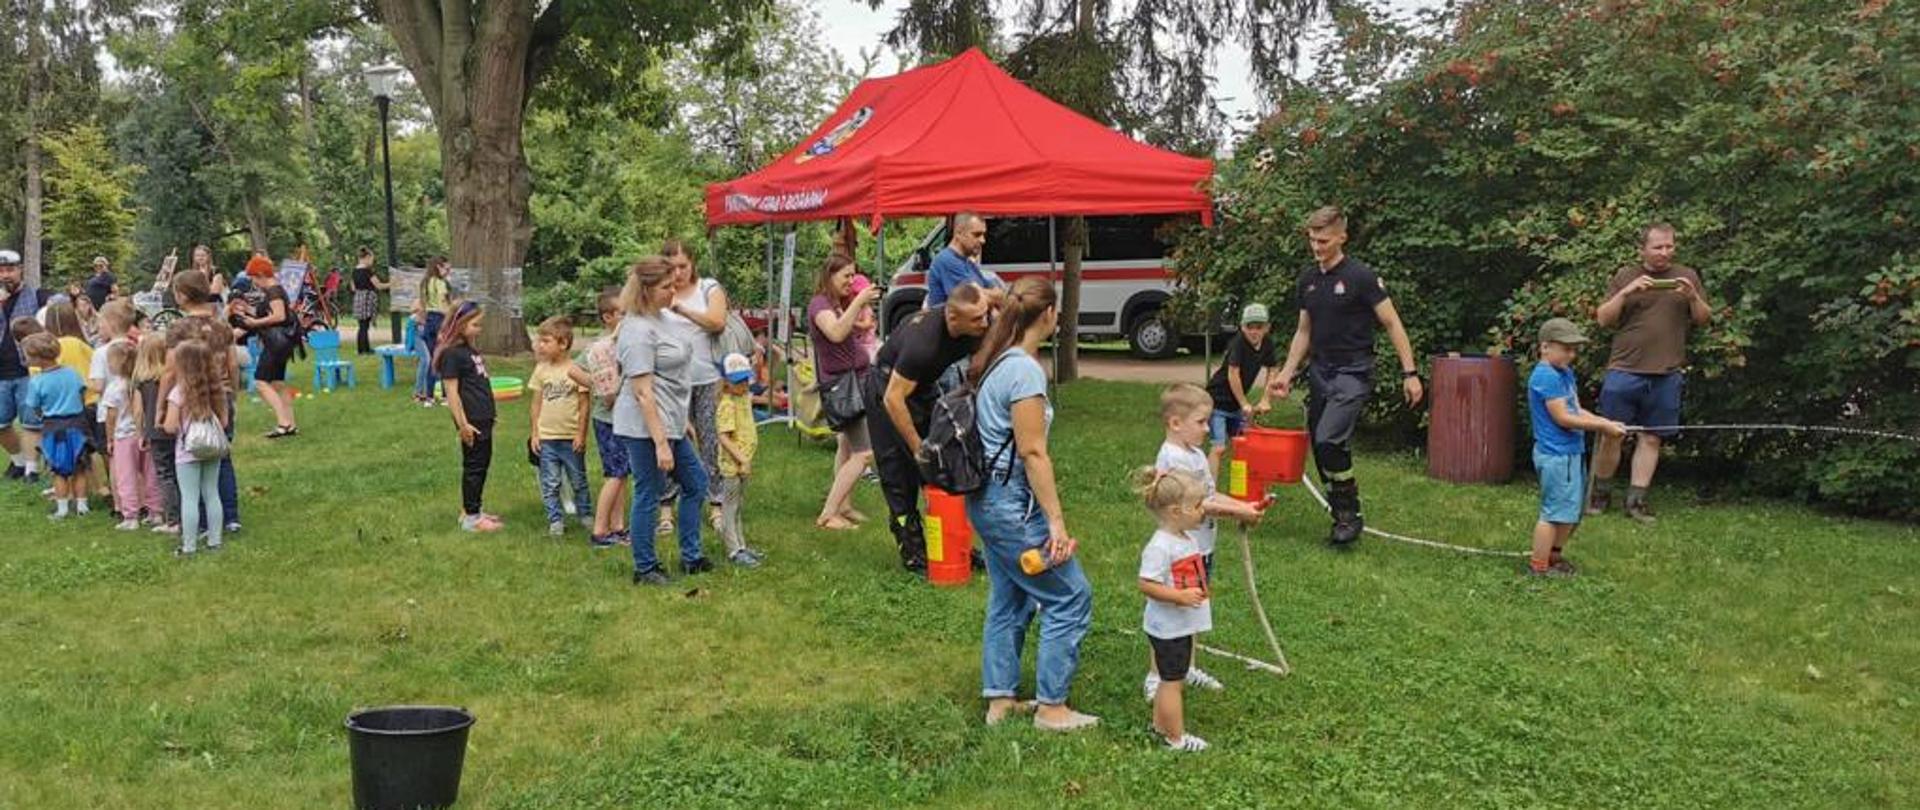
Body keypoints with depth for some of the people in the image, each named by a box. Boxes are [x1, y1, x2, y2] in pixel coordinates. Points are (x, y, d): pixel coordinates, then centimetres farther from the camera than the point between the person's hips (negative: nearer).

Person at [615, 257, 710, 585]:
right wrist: (660, 443, -24)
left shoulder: (659, 318, 10)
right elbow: (642, 392, -23)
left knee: (695, 483, 17)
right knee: (649, 495, 1)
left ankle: (690, 557, 27)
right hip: (646, 426, -10)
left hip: (670, 423, 10)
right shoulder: (638, 330, -20)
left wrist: (683, 421, 22)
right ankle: (645, 569, 14)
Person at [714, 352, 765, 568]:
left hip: (744, 463, 9)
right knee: (730, 507, -1)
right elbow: (724, 437, -24)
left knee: (738, 506, 18)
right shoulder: (727, 405, -18)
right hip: (732, 464, -9)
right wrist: (741, 460, -26)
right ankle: (734, 551, 2)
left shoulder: (744, 398, 10)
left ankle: (740, 545, 27)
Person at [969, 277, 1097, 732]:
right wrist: (1056, 521, -18)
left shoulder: (995, 362, 9)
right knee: (1070, 598, 0)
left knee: (1008, 600, 18)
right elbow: (1032, 453, -20)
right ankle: (1051, 707, 7)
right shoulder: (1025, 370, -19)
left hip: (987, 498, 10)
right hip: (1012, 502, -10)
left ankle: (1000, 700, 25)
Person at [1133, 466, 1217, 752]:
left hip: (1183, 625, 10)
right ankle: (1176, 738, 11)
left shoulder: (1188, 539, 7)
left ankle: (1160, 724, 34)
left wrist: (1202, 590, 13)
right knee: (1173, 681, 1)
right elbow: (1146, 585, -26)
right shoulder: (1160, 546, -24)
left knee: (1170, 678, 20)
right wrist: (1180, 596, -30)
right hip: (1168, 628, -9)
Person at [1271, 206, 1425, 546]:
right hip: (1320, 372, 7)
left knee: (1330, 440, -22)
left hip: (1353, 372, -7)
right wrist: (1287, 373, 12)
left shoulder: (1360, 276, -9)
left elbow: (1392, 324, -7)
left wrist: (1410, 373, -11)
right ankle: (1342, 517, 18)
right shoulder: (1307, 279, 10)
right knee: (1321, 450, 6)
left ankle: (1350, 514, -7)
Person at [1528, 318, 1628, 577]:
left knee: (1571, 512, 19)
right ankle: (1538, 567, 5)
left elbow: (1577, 411, 14)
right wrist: (1602, 426, -14)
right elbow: (1562, 418, -20)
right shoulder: (1546, 376, -17)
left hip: (1572, 452, 10)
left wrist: (1605, 422, -2)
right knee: (1555, 512, -4)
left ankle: (1554, 556, 33)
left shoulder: (1565, 373, 14)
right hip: (1556, 455, -10)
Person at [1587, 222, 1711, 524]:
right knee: (1611, 435, -1)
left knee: (1651, 438, 3)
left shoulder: (1687, 276, 11)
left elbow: (1705, 320, 12)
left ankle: (1636, 500, 9)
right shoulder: (1625, 276, 7)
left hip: (1667, 375, 1)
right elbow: (1603, 319, 3)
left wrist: (1693, 297, -8)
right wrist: (1626, 292, -12)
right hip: (1624, 371, -1)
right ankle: (1600, 495, 12)